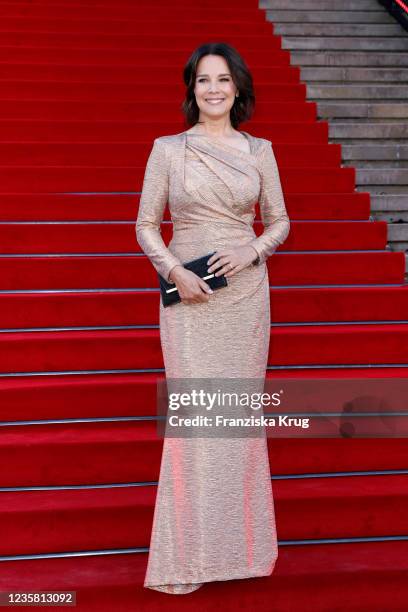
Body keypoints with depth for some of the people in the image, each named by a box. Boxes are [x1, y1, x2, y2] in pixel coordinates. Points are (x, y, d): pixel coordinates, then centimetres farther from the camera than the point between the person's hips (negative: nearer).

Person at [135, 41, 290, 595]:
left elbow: (280, 221, 11)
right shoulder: (168, 149, 3)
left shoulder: (259, 150, 7)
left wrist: (253, 250, -9)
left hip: (245, 291, 2)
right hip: (189, 297, -2)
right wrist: (175, 271, -13)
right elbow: (146, 225, 3)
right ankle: (187, 554, 8)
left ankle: (237, 542, 21)